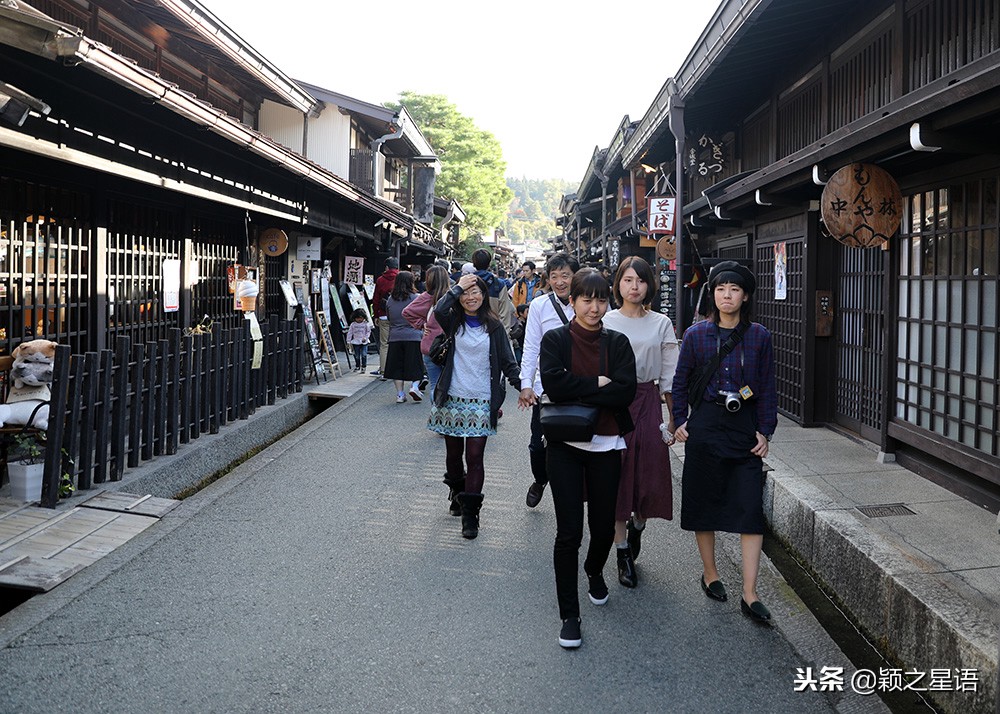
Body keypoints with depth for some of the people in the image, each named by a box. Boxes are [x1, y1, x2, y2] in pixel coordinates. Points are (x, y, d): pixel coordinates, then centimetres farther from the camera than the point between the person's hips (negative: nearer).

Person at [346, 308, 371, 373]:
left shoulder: (366, 324, -2)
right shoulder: (353, 324, 1)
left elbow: (368, 332, 5)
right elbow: (349, 333, 5)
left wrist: (365, 337, -11)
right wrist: (349, 342, 3)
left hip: (364, 342, -1)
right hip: (356, 342, 1)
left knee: (364, 355, -9)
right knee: (357, 355, 7)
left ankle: (364, 366, 2)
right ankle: (357, 366, 23)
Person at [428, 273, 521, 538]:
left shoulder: (494, 327, 5)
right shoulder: (454, 322, 4)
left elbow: (507, 361, 4)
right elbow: (439, 310, -19)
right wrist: (458, 286, -11)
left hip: (481, 403, -1)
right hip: (452, 399, 1)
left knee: (474, 457, -5)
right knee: (453, 453, 14)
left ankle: (470, 514, -1)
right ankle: (456, 494, 38)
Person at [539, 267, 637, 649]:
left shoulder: (617, 343, 4)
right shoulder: (555, 339, 0)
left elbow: (626, 391, -10)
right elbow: (553, 383, -17)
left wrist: (576, 395, -14)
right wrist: (598, 384, -12)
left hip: (605, 446, 2)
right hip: (565, 446, -2)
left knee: (604, 527, 10)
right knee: (569, 531, -3)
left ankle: (594, 572, 45)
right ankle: (569, 615, 10)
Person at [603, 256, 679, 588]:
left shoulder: (661, 324, 5)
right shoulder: (606, 322, 3)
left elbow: (669, 376, 6)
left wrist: (673, 418, 2)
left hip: (648, 403, 1)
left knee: (652, 479, -1)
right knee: (617, 477, 1)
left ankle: (637, 524, 32)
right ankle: (623, 553, 15)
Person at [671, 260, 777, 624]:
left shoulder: (759, 336, 2)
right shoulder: (696, 334, 0)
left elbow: (767, 388, 5)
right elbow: (681, 381, 7)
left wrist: (764, 431, 0)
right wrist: (679, 422, 1)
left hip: (745, 427, 0)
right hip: (705, 426, 0)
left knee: (751, 508, -5)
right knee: (704, 502, 9)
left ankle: (750, 595, 0)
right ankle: (710, 574, 28)